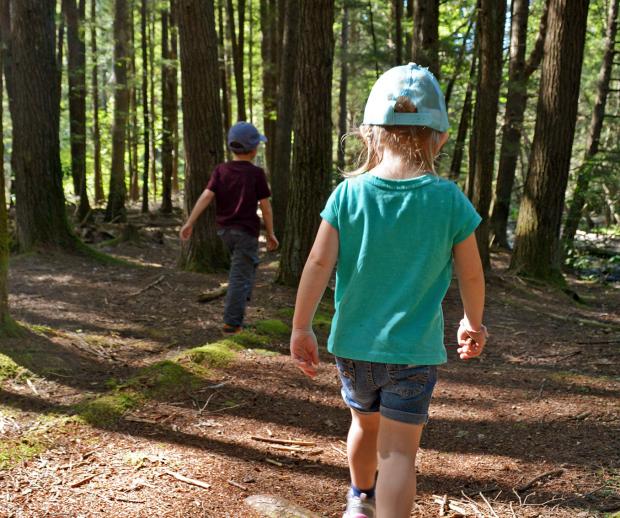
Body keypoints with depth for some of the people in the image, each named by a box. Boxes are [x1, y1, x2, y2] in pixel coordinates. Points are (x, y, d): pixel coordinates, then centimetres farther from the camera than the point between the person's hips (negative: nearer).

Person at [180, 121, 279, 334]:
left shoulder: (220, 170, 1)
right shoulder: (256, 174, -10)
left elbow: (206, 196, -8)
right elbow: (265, 206, -8)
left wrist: (189, 223, -10)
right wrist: (270, 233, 1)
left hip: (224, 229, 5)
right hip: (246, 231, -5)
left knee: (246, 265, 29)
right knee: (240, 276, -1)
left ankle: (241, 301, 31)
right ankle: (232, 322, -1)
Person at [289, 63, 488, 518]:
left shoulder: (348, 193, -9)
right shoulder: (450, 201, -10)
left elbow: (319, 264, -11)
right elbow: (471, 275, -1)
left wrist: (301, 328, -1)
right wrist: (473, 323, 17)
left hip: (354, 344, 3)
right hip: (414, 349, -3)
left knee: (366, 423, 27)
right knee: (399, 451, 4)